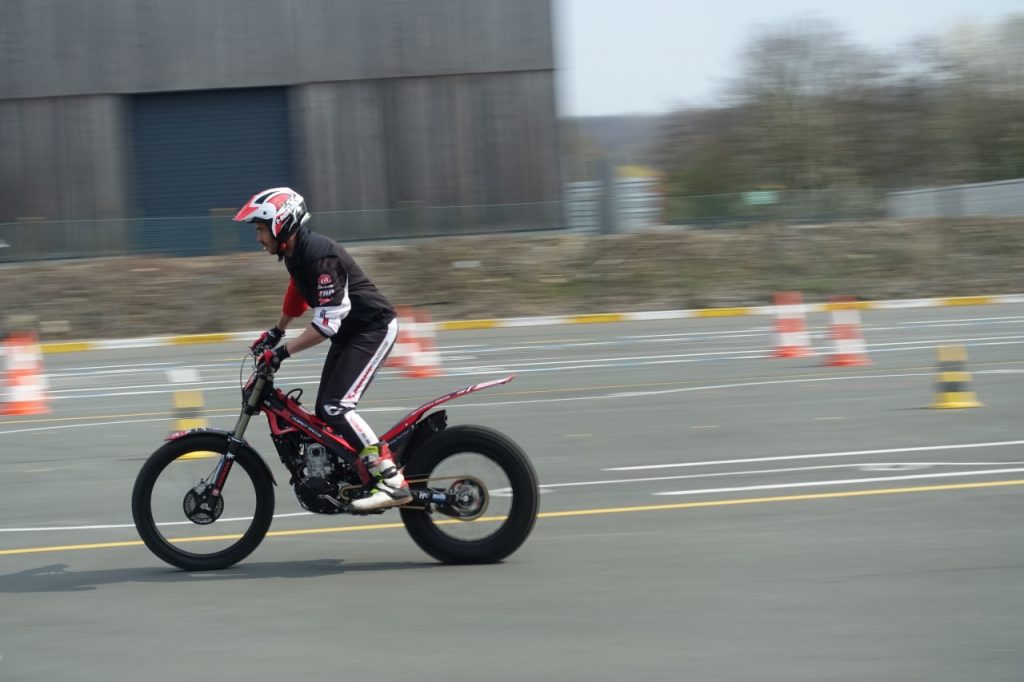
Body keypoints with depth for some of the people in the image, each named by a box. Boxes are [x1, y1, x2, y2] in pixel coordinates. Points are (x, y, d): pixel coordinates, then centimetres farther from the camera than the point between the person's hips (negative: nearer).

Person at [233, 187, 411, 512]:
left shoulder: (320, 255, -25)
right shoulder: (295, 253, 4)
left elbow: (327, 322, -29)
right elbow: (298, 290, 27)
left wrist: (282, 352, -29)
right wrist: (276, 331, 34)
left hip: (373, 329, -10)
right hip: (348, 332, 10)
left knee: (335, 407, -20)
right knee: (325, 413, 6)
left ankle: (393, 482, -20)